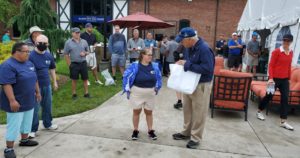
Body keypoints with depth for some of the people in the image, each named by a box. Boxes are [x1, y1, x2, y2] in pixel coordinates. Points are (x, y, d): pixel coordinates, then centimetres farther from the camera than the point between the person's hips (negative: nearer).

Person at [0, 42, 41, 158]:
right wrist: (12, 101, -28)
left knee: (27, 122, 19)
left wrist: (37, 92, 17)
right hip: (16, 103, -8)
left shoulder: (29, 64, 8)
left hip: (29, 101, 8)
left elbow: (34, 79, 17)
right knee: (14, 126, 0)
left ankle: (24, 140, 37)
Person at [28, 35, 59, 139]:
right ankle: (33, 129, 14)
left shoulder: (48, 55, 4)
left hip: (47, 85, 6)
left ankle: (48, 124, 34)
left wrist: (55, 82, 15)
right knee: (34, 108, 2)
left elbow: (52, 69, 15)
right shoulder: (31, 56, -14)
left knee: (47, 106, 17)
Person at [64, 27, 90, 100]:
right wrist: (69, 64, -5)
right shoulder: (68, 42, -2)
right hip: (74, 64, -2)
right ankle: (74, 94, 19)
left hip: (83, 63, 2)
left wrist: (85, 53, -10)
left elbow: (87, 51, 13)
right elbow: (66, 54, -1)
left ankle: (86, 93, 17)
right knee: (74, 79, 6)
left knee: (85, 79, 6)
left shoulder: (84, 41, 5)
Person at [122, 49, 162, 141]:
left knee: (149, 112, 14)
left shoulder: (154, 66, -6)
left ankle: (150, 131, 28)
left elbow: (158, 77, 11)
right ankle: (135, 131, 26)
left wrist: (157, 88, 9)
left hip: (150, 93, 3)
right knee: (136, 112, 11)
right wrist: (127, 90, -8)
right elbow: (126, 76, -9)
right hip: (137, 93, -2)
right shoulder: (135, 66, -16)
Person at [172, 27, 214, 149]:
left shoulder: (204, 49, -23)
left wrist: (187, 65, -26)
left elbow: (207, 69, -30)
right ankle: (187, 132, 35)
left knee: (198, 113, 5)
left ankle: (195, 138, 20)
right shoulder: (191, 48, 5)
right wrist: (183, 63, -2)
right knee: (187, 109, 18)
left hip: (201, 85, -9)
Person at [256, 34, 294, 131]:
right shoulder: (276, 51, -9)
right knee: (269, 96, 6)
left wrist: (289, 78, 14)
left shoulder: (291, 52, 8)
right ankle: (259, 111, 29)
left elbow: (289, 66, 14)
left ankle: (283, 122, 7)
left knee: (285, 99, 2)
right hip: (275, 78, -5)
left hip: (285, 79, 5)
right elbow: (271, 65, -11)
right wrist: (270, 78, -19)